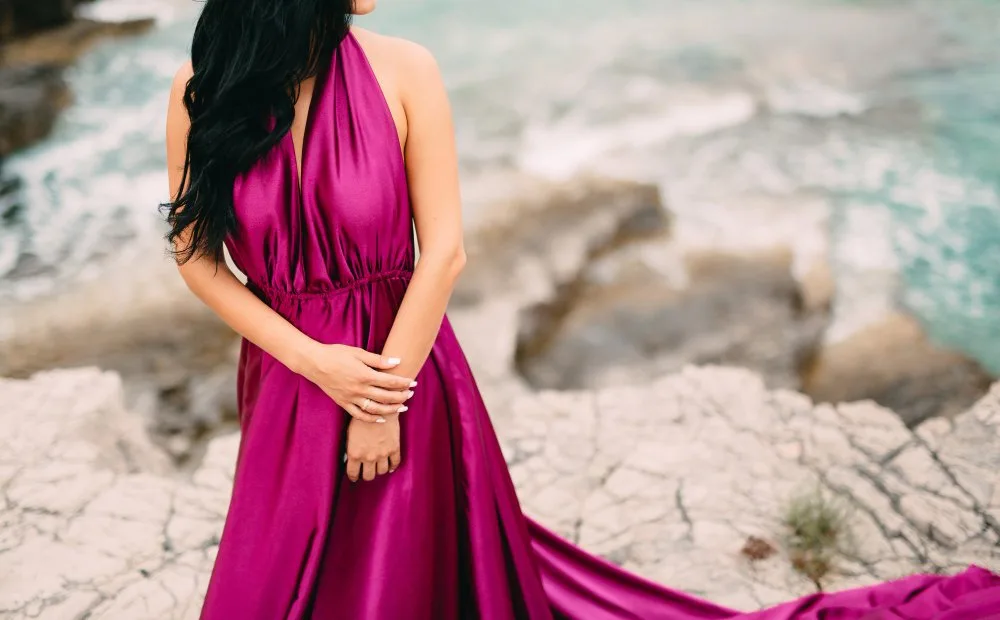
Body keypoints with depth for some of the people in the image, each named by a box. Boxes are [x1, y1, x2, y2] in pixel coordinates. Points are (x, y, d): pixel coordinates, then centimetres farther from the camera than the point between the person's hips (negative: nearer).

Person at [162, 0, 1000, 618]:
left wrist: (386, 399, -11)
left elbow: (443, 253, -12)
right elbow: (195, 254, -3)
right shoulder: (203, 93, -9)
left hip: (400, 374, -3)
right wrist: (313, 361, -13)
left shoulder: (403, 73, -13)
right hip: (285, 385, 3)